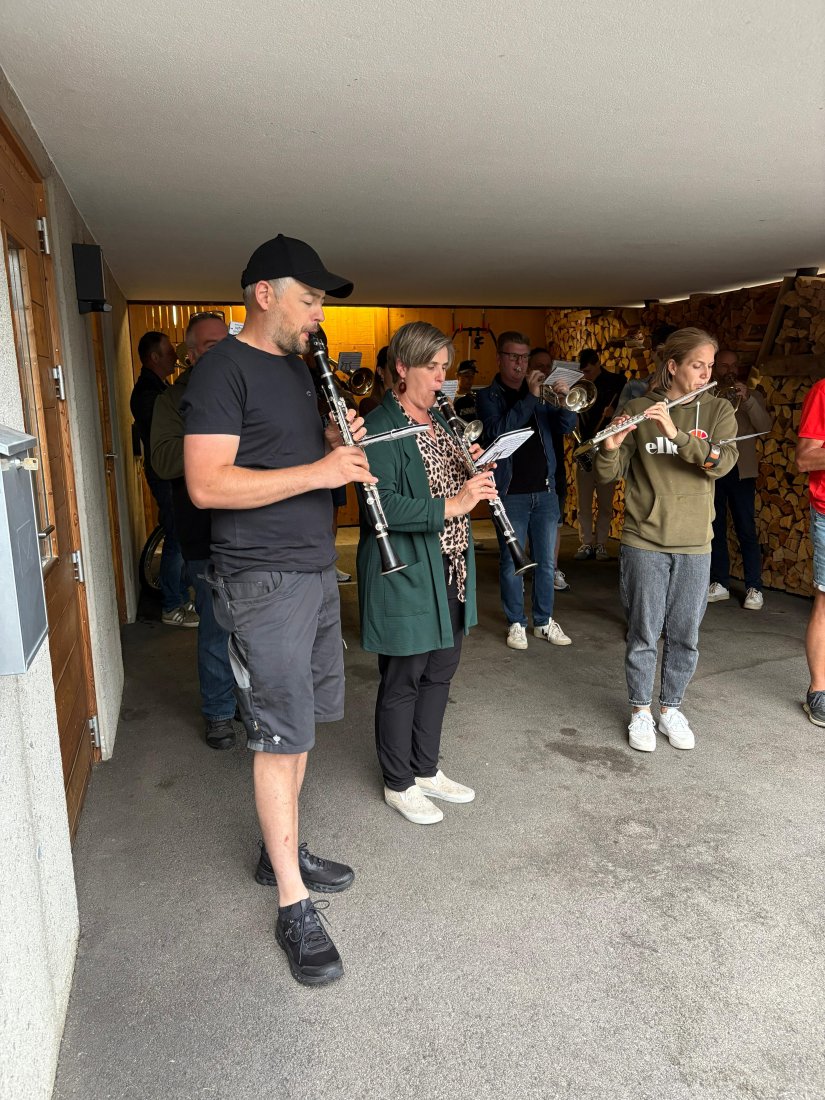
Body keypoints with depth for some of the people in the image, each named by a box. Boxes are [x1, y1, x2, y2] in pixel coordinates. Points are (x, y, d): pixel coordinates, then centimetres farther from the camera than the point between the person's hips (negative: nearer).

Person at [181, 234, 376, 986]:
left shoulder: (297, 365, 16)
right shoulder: (223, 369, -13)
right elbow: (206, 485, -22)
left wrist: (337, 439, 3)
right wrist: (319, 470, -23)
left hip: (315, 568, 9)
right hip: (263, 581, -9)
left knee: (302, 722, 17)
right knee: (280, 737, -2)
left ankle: (283, 846, 35)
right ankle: (294, 907, 11)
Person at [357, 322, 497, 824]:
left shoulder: (439, 419, 13)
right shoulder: (380, 428, -15)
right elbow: (383, 506, -24)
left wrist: (476, 468, 0)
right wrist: (449, 506, -29)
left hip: (451, 570, 9)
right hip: (406, 575, -8)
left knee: (440, 673, 17)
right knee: (404, 680, 6)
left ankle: (427, 769, 35)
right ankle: (399, 784, 24)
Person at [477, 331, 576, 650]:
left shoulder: (539, 392, 12)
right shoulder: (488, 396, 1)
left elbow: (567, 426, 5)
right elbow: (498, 431, -17)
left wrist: (564, 399, -14)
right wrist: (530, 398, -21)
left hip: (545, 490, 4)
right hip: (510, 493, -4)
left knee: (545, 561, 9)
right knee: (511, 562, 4)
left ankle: (544, 621, 21)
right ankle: (516, 623, 16)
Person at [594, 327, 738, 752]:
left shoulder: (718, 410, 3)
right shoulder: (638, 410, -2)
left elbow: (722, 462, -15)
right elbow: (608, 474, -5)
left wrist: (676, 432, -27)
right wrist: (610, 447, -26)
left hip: (695, 544, 2)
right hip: (644, 542, -2)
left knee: (685, 636, 11)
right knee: (643, 633, 6)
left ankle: (671, 708, 30)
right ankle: (641, 712, 25)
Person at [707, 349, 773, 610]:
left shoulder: (752, 396, 9)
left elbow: (766, 426, -7)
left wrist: (747, 399, -18)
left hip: (740, 471, -1)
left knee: (746, 531, -3)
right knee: (715, 529, 7)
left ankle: (754, 588, 4)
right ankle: (720, 584, 16)